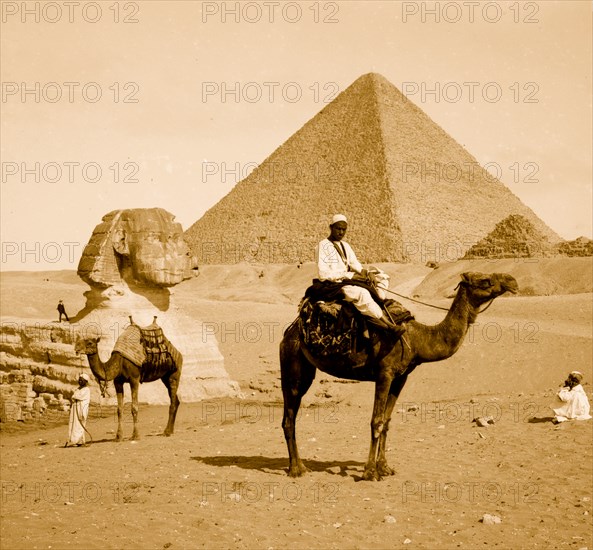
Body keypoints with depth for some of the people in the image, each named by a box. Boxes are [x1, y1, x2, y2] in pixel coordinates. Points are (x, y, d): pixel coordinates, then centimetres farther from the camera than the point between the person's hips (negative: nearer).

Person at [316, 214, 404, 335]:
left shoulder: (345, 245, 17)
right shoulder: (323, 245, -8)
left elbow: (354, 263, 15)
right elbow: (323, 274, -16)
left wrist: (367, 272, -9)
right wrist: (350, 275, -18)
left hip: (347, 279, 9)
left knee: (382, 277, 0)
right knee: (361, 293, -35)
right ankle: (389, 325, -33)